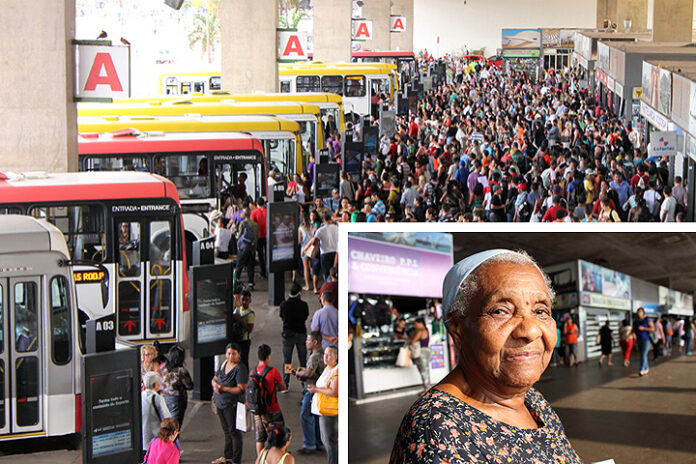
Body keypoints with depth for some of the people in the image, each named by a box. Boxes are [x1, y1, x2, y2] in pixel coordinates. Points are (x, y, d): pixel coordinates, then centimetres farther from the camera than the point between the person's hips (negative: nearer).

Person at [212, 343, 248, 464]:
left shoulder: (240, 369, -16)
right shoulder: (224, 364, 8)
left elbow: (242, 389, -22)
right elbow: (215, 379, 16)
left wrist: (224, 388, -22)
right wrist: (215, 384, -9)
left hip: (232, 405, -8)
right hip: (220, 403, 8)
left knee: (234, 432, -1)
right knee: (226, 431, 19)